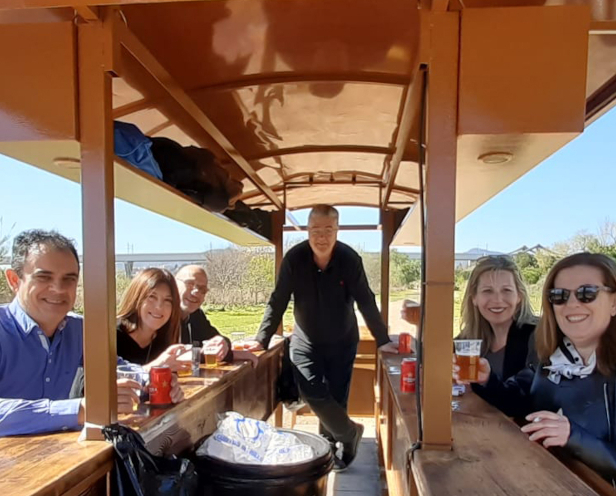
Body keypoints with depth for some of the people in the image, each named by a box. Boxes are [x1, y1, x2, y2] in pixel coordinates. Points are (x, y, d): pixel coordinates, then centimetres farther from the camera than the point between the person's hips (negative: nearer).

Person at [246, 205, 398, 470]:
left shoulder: (350, 259, -17)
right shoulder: (294, 258, -17)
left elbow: (366, 301, -11)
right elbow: (278, 301, -13)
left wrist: (382, 340, -9)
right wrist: (262, 339, -16)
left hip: (342, 342, 0)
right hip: (306, 341, 0)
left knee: (336, 397, 6)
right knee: (312, 393, -10)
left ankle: (328, 447, 30)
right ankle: (350, 432, 15)